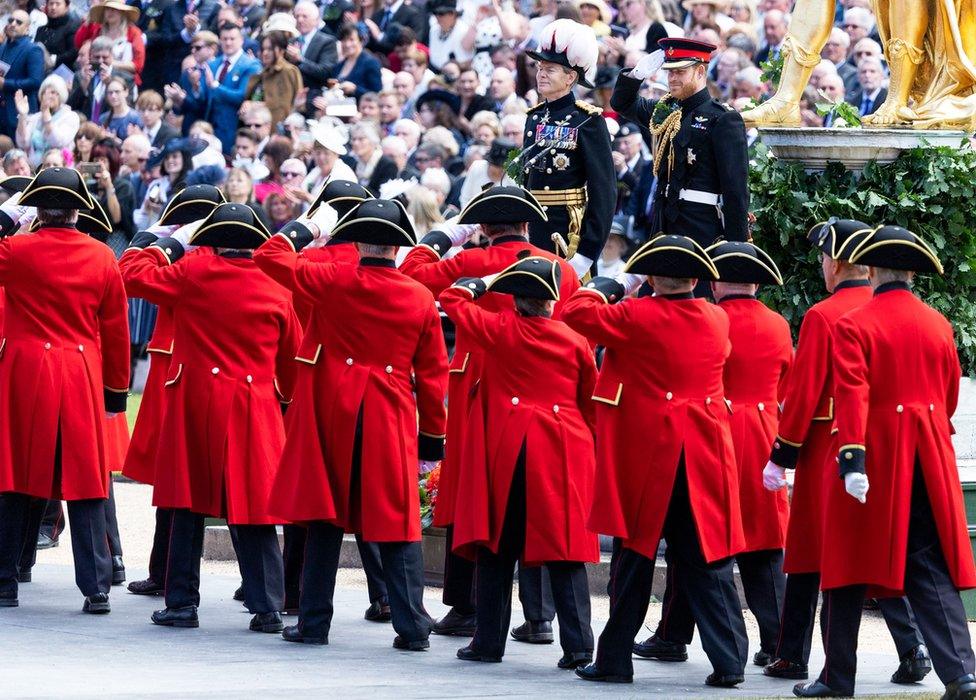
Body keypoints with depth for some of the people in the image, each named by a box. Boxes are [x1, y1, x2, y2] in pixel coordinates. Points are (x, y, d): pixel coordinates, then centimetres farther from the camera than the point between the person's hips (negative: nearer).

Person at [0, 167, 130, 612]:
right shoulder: (101, 257, 0)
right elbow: (116, 330, 5)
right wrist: (116, 392, 15)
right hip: (83, 379, 1)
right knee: (85, 485, 4)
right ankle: (96, 587, 0)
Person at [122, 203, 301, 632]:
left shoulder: (195, 272, -3)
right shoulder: (277, 290, 4)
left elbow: (135, 276, 4)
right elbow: (291, 359, 12)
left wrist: (169, 243, 15)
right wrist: (289, 401, 27)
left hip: (195, 404, -2)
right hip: (254, 408, 2)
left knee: (189, 505, 5)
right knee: (252, 509, 3)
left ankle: (182, 603, 4)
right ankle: (268, 606, -2)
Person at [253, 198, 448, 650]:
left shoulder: (333, 282, -5)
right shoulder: (421, 299, 0)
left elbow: (269, 256, 2)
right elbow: (433, 374, 4)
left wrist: (308, 229, 16)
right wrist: (433, 436, 12)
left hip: (331, 417, -1)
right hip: (390, 425, 1)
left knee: (325, 519, 7)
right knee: (396, 524, 4)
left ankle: (314, 622, 9)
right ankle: (412, 625, -1)